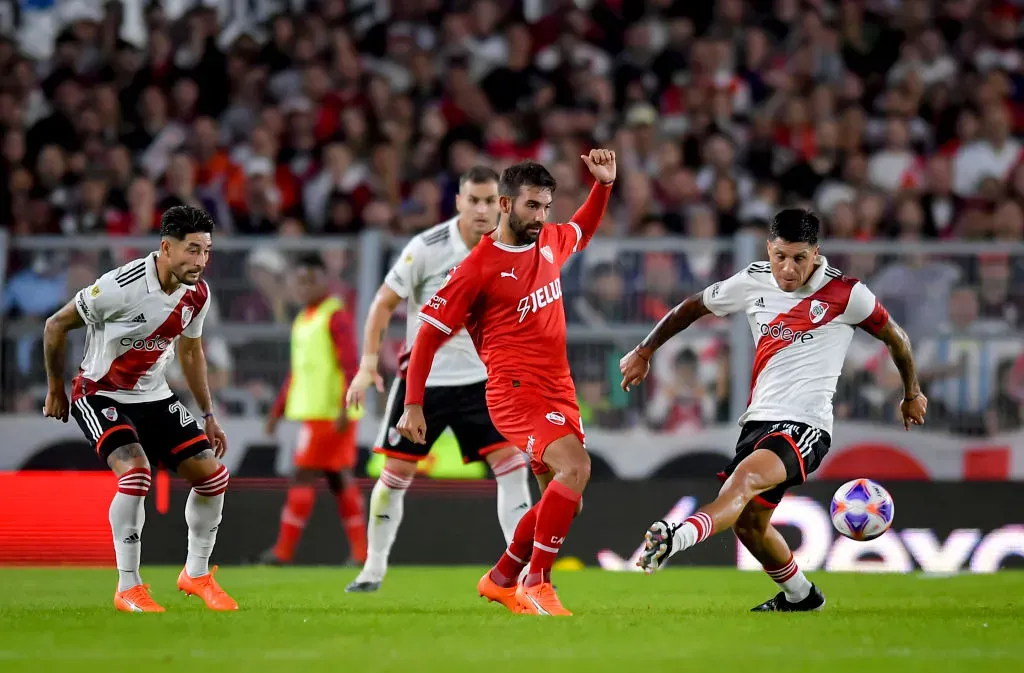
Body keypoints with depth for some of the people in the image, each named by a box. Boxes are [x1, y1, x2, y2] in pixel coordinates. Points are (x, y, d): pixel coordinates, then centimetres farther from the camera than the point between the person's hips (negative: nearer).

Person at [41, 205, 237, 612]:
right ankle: (127, 589, -17)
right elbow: (57, 325, -13)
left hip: (153, 396, 7)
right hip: (100, 394, -7)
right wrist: (55, 390, -1)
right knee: (136, 472, -29)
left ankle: (197, 574, 17)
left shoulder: (197, 294, -6)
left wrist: (207, 416, 15)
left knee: (211, 474, -3)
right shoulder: (122, 286, -27)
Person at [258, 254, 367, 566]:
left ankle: (284, 549, -9)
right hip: (313, 411, 9)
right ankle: (359, 549, 8)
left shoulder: (336, 316, -10)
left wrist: (346, 409, -25)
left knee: (304, 476, -9)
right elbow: (297, 371, 25)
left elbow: (351, 365, -18)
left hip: (329, 413, -9)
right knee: (339, 478, 8)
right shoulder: (302, 320, 17)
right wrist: (277, 410, 24)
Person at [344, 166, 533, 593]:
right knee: (397, 472, 0)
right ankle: (373, 569, 17)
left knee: (511, 463, -10)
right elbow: (385, 302, -6)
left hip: (482, 378, 2)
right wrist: (368, 364, -11)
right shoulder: (428, 248, -13)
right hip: (423, 377, -2)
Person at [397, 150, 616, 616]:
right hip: (516, 392, -8)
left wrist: (604, 183, 17)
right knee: (575, 467, -28)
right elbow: (429, 334, -6)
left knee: (564, 502, 9)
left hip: (558, 392, 8)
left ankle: (501, 579, 28)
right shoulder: (477, 268, -10)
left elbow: (584, 228, 35)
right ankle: (536, 586, -21)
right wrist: (413, 405, -9)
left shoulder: (550, 242, 10)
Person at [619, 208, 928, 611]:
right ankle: (800, 596, 35)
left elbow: (894, 337, 11)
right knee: (748, 524, 10)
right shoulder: (752, 283, 6)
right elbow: (692, 308, 22)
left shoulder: (845, 294, -5)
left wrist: (912, 393, 25)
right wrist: (644, 352, 24)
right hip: (759, 420, 6)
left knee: (745, 477, -32)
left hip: (805, 425, -6)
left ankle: (675, 538, -56)